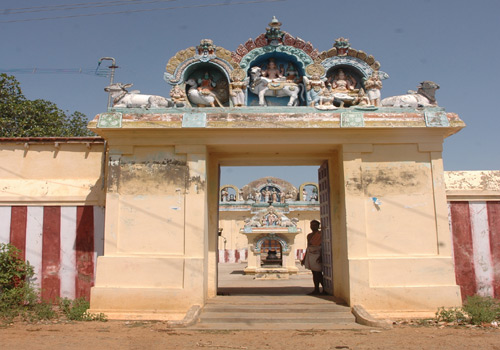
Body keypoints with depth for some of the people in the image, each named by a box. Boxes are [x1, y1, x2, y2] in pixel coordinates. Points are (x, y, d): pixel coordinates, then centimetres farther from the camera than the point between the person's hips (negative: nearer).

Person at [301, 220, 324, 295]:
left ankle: (325, 289, 3)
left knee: (318, 273, -7)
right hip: (310, 255, 7)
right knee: (314, 274, 6)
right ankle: (316, 290, 7)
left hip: (317, 256, -7)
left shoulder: (321, 234, -5)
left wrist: (321, 256, -21)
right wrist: (304, 258, 19)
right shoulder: (309, 235, 15)